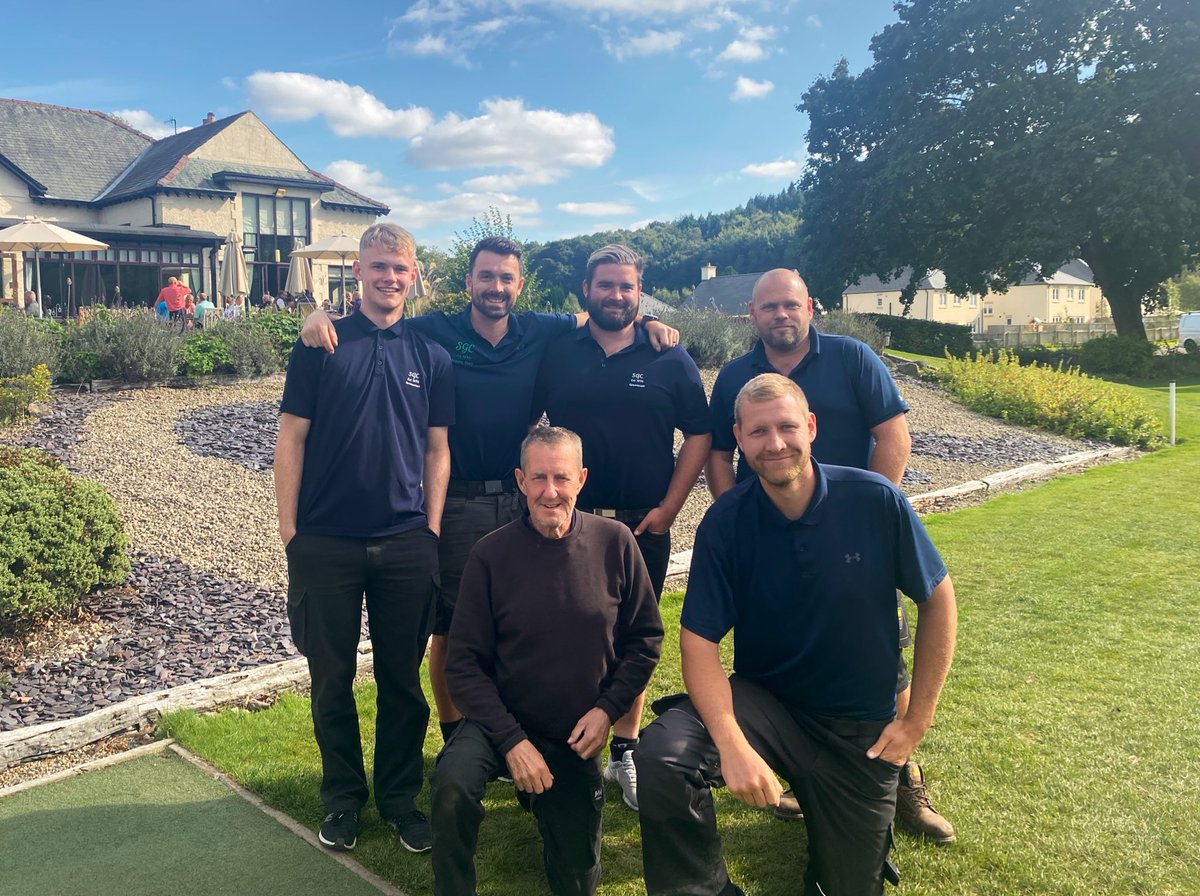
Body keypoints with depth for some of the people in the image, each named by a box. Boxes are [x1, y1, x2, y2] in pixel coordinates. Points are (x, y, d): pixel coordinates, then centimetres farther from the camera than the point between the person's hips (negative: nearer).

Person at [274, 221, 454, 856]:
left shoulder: (430, 356, 5)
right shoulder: (321, 345, -1)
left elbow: (437, 449, 8)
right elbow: (292, 438, -1)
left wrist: (432, 529, 2)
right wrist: (289, 530, -4)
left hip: (406, 544, 2)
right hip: (325, 542, -1)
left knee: (402, 678, 11)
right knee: (332, 679, 11)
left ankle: (399, 796, 28)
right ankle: (342, 797, 29)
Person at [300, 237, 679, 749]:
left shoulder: (539, 333, 4)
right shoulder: (435, 333, -4)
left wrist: (647, 322, 1)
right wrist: (320, 316, -21)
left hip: (521, 500, 3)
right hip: (456, 504, -2)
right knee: (450, 628, 7)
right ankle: (454, 739, 26)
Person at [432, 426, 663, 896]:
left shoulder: (614, 543, -11)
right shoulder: (490, 554, -15)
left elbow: (645, 638, -1)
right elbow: (465, 663, -12)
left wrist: (608, 708, -11)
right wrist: (512, 739, -19)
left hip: (577, 737, 2)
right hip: (502, 722, -2)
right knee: (452, 782, -34)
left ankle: (549, 804, 42)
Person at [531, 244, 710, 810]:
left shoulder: (669, 360, 2)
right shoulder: (556, 355, 4)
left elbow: (699, 434, 2)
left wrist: (668, 507, -5)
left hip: (644, 525, 0)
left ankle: (626, 751, 24)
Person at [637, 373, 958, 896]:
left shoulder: (876, 501, -16)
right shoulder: (724, 524, -14)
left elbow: (937, 599, -3)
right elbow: (699, 641, -16)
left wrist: (918, 719, -4)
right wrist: (732, 745, -31)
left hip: (862, 728, 1)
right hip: (763, 701, 0)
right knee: (662, 754, -29)